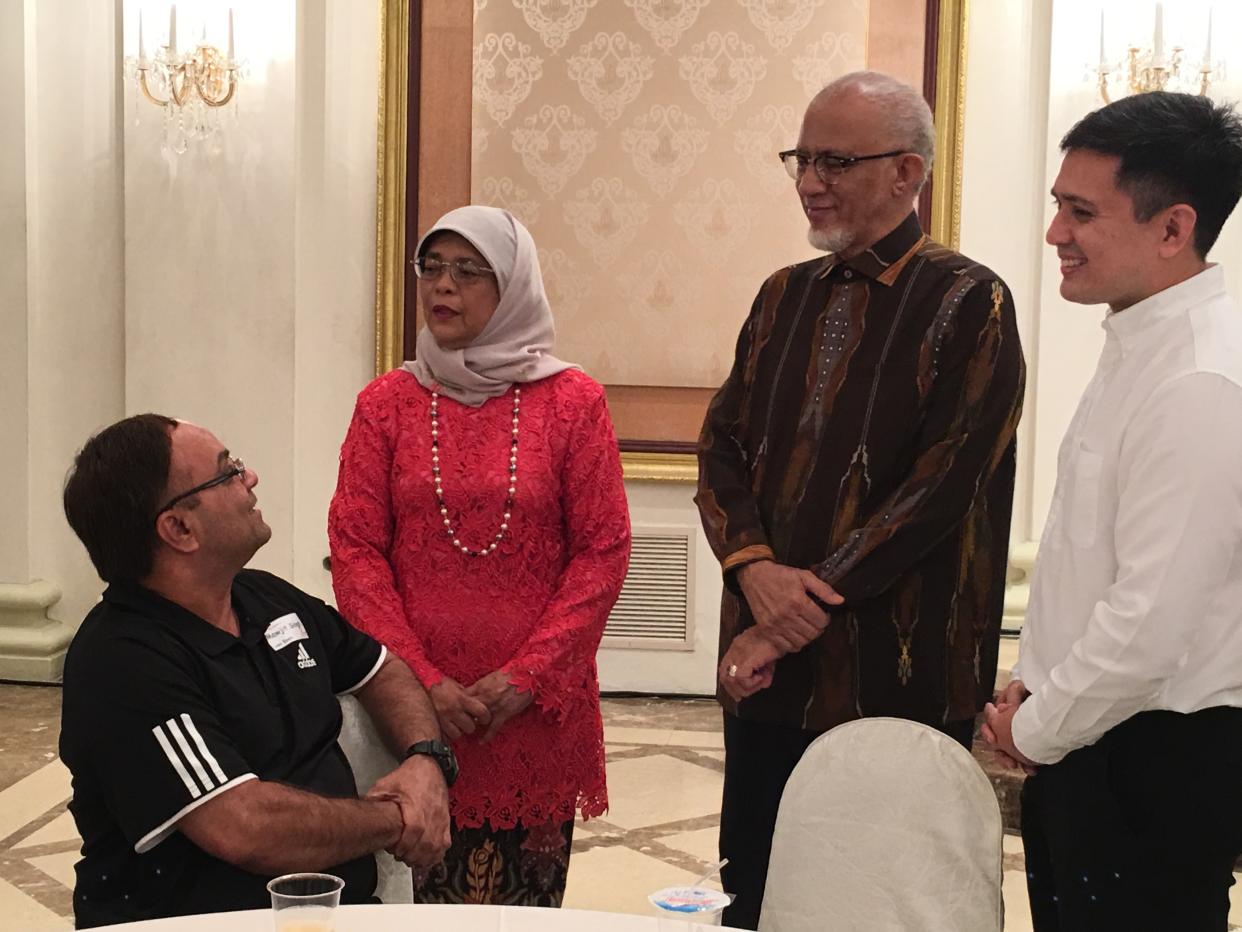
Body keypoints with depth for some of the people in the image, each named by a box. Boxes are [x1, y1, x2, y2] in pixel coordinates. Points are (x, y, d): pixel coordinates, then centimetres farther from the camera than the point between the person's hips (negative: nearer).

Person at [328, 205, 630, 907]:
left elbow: (603, 551, -2)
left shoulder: (573, 401, 1)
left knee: (526, 900, 3)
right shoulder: (387, 402, 5)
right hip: (413, 702, 1)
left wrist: (526, 676, -10)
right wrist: (422, 679, -9)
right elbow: (356, 551, 1)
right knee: (423, 904, 4)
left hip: (536, 705, -1)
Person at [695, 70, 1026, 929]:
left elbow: (944, 482, -15)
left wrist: (806, 608, -16)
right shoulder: (785, 295, 12)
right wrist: (755, 568, -12)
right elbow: (722, 445, 7)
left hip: (893, 674, -5)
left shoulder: (968, 302, -7)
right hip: (768, 663, 5)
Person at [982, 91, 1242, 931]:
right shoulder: (1141, 346, 8)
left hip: (1157, 764, -9)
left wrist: (1035, 729, -12)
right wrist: (1036, 683, 12)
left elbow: (1154, 618, -25)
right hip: (1085, 739, 9)